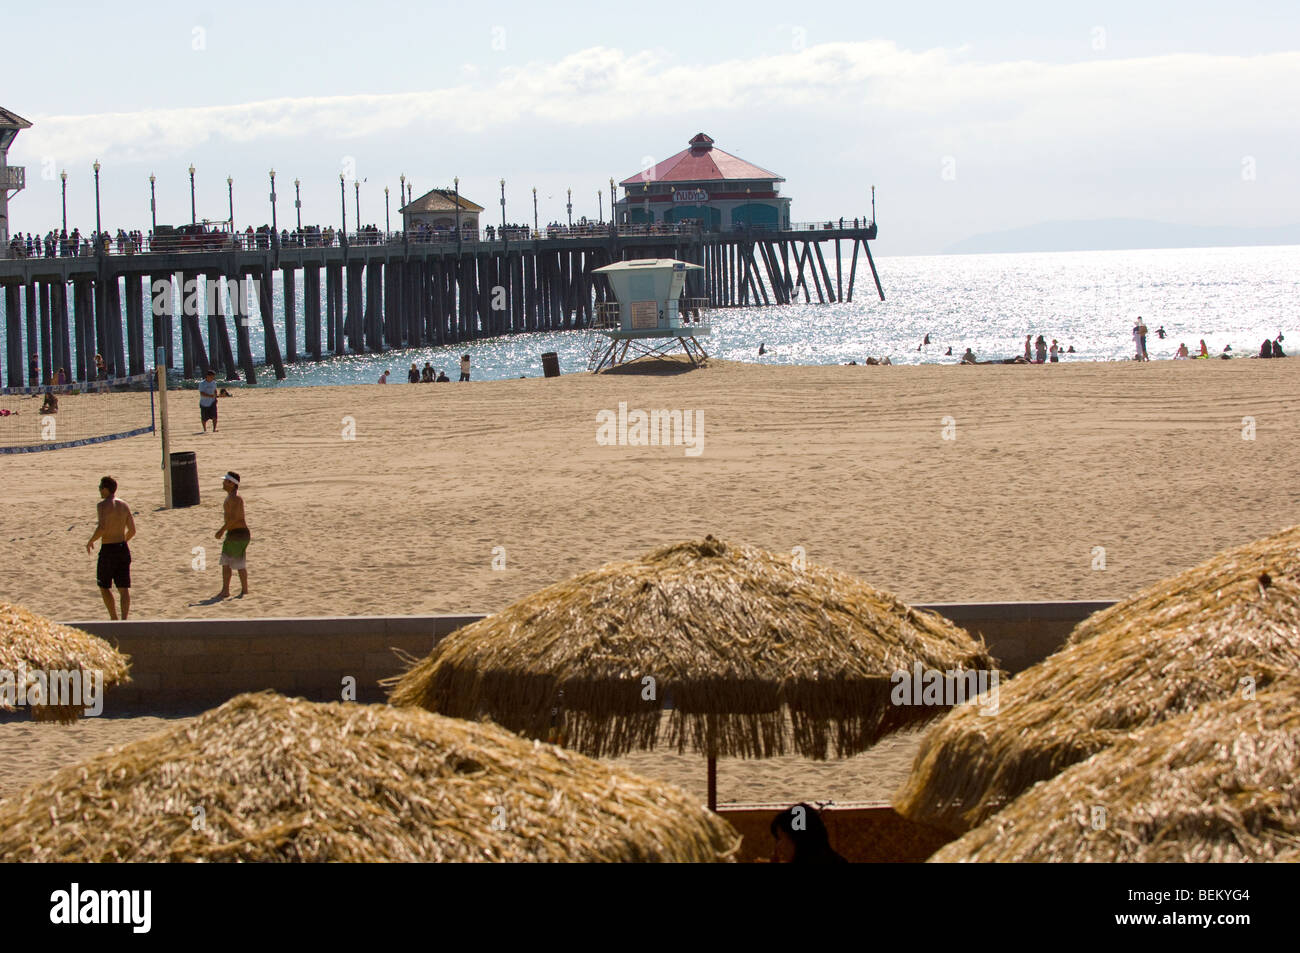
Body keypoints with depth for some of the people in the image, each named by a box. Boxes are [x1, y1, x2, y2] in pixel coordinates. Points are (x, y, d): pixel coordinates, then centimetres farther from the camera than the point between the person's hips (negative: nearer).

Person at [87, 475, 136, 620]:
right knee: (124, 588, 3)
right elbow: (132, 530, 8)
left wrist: (90, 542, -7)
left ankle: (114, 619, 9)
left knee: (104, 586, 11)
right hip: (123, 548, 5)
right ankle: (124, 619, -8)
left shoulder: (103, 505, -11)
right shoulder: (124, 505, 7)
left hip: (108, 549, -5)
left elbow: (102, 528, -22)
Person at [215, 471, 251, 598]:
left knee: (239, 563, -2)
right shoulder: (230, 496, 13)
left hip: (239, 534, -10)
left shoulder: (235, 498, -19)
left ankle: (244, 591, 5)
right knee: (225, 562, 10)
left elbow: (233, 518, -26)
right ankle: (225, 591, 13)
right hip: (231, 534, 10)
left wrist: (221, 530, -21)